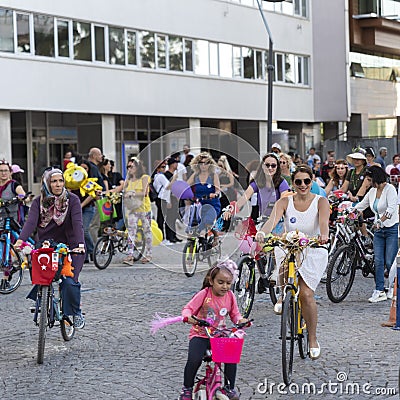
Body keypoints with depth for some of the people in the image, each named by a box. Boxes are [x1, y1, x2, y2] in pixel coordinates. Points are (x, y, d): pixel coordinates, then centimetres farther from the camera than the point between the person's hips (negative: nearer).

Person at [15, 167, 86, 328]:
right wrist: (21, 240, -33)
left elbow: (77, 223, -18)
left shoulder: (72, 200, -6)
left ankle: (76, 313, 7)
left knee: (69, 282, -16)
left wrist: (80, 244, -34)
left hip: (69, 248, -2)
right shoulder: (38, 202, -1)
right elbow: (31, 222, -15)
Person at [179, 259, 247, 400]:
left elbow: (235, 314, 11)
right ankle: (187, 389, 0)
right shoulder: (204, 294, -12)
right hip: (200, 334, -3)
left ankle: (229, 388, 7)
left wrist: (240, 320, -12)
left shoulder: (230, 296, 1)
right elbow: (188, 308, -10)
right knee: (194, 360, -25)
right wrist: (188, 317, -33)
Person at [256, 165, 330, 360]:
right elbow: (273, 219, -21)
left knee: (306, 293, -13)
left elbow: (324, 222, -25)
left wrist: (324, 235, -49)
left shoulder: (321, 202, -6)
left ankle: (313, 339, 6)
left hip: (313, 252, -1)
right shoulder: (285, 202, -3)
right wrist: (262, 233, -43)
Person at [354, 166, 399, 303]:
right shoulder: (372, 191, 11)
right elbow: (361, 205, 20)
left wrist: (380, 221, -31)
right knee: (378, 261, -3)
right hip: (379, 230, 7)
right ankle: (379, 291, -2)